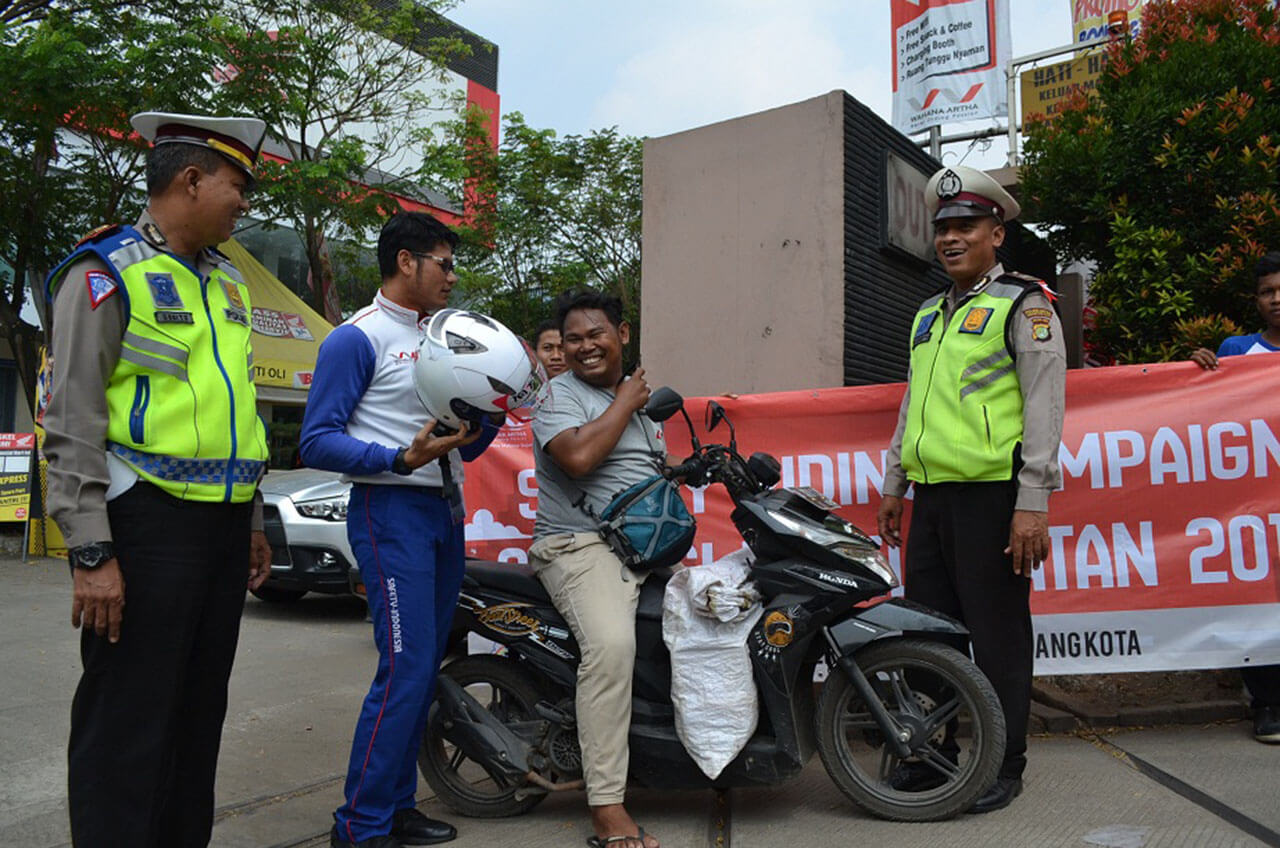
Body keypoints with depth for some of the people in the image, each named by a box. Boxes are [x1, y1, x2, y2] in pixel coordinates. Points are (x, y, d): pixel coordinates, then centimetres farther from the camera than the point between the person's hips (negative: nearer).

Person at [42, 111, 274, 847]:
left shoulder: (227, 280, 17)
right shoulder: (106, 272, -6)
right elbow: (73, 423, -12)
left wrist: (253, 523, 20)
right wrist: (91, 554, -17)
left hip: (223, 529, 8)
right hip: (147, 528, -7)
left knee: (200, 717, 15)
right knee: (128, 729, -1)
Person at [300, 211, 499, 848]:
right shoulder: (357, 338, -6)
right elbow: (317, 442, -13)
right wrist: (401, 459, -25)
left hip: (444, 512, 8)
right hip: (391, 513, -8)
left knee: (425, 666, 10)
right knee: (405, 668, -12)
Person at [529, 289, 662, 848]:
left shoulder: (641, 393, 23)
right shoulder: (558, 395, -1)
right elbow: (578, 456, -21)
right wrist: (625, 402, -8)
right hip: (583, 545, -8)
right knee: (611, 643, -31)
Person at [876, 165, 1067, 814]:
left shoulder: (1024, 304, -2)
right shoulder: (927, 316, 20)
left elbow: (1044, 408, -9)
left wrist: (1033, 504, -16)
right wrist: (894, 485, 22)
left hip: (992, 494, -7)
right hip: (932, 497, 7)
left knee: (998, 634, 0)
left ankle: (1003, 764, 13)